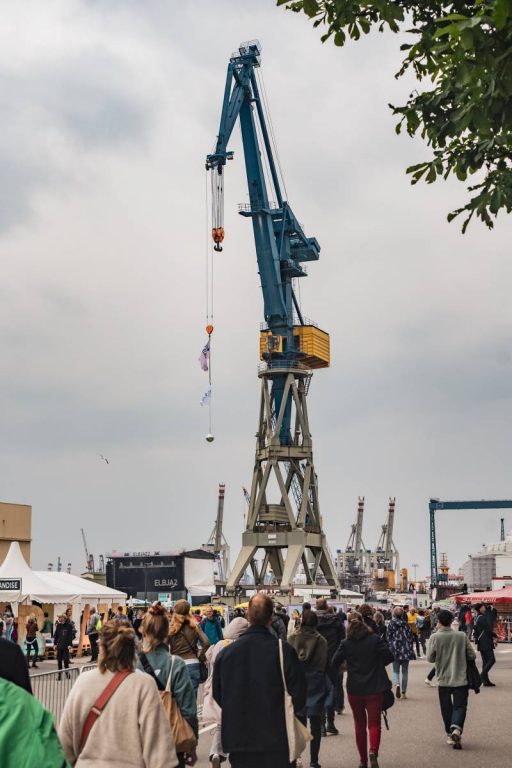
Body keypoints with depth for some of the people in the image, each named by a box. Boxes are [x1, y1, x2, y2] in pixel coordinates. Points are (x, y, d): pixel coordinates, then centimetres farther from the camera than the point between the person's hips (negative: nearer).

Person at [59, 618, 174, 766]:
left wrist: (70, 763, 16)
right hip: (128, 763, -2)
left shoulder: (83, 681, -6)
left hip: (87, 763, 3)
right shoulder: (143, 685, -15)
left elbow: (65, 738, 3)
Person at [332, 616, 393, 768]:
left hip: (354, 689, 1)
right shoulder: (375, 639, -4)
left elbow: (335, 663, -3)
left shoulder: (346, 644, -4)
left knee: (360, 725, 14)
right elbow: (389, 657, -5)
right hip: (375, 689, -1)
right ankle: (373, 751, -24)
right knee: (374, 723, 2)